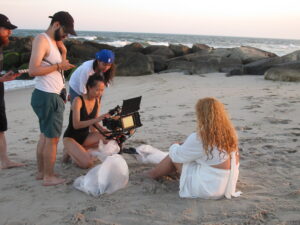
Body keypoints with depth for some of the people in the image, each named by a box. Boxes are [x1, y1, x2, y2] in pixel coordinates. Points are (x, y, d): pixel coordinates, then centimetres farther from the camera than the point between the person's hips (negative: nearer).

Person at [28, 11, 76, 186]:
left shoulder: (54, 42, 14)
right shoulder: (42, 40, -14)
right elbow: (33, 70, -24)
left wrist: (63, 53, 4)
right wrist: (58, 66, -18)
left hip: (53, 96, 10)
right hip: (47, 97, -10)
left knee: (45, 135, 18)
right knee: (52, 138, -1)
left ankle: (41, 172, 31)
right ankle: (49, 177, 11)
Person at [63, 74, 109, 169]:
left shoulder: (97, 101, -1)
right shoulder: (78, 100, -21)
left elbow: (94, 122, 5)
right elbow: (76, 125, -30)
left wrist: (103, 129, -16)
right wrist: (97, 119, -39)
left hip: (85, 136, 7)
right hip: (71, 138, -7)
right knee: (87, 163, -27)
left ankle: (78, 150, -1)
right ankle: (70, 151, 5)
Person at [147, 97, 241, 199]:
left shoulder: (199, 139, -23)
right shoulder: (231, 134, -3)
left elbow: (177, 155, -7)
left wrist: (174, 147, 18)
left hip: (206, 190, -7)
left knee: (174, 154, 8)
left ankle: (153, 174, 31)